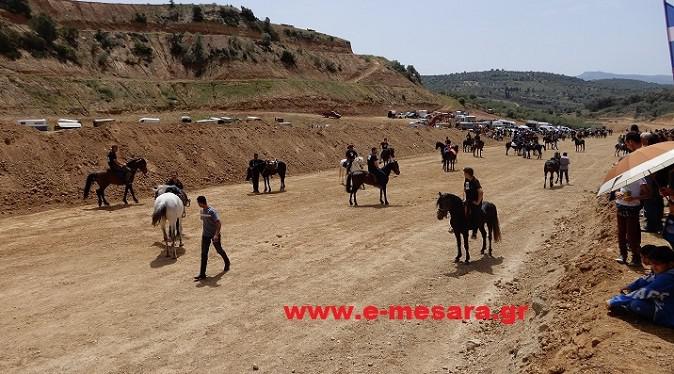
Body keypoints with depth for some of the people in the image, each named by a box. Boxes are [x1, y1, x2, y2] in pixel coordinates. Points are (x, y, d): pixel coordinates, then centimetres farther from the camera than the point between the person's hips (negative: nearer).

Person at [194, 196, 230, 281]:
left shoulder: (212, 211, -22)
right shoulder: (202, 211, 2)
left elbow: (219, 224, -27)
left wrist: (216, 235, -35)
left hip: (214, 235, -6)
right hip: (205, 235, 6)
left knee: (219, 250, 14)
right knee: (204, 254, 0)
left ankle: (227, 262, 43)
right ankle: (202, 274, 0)